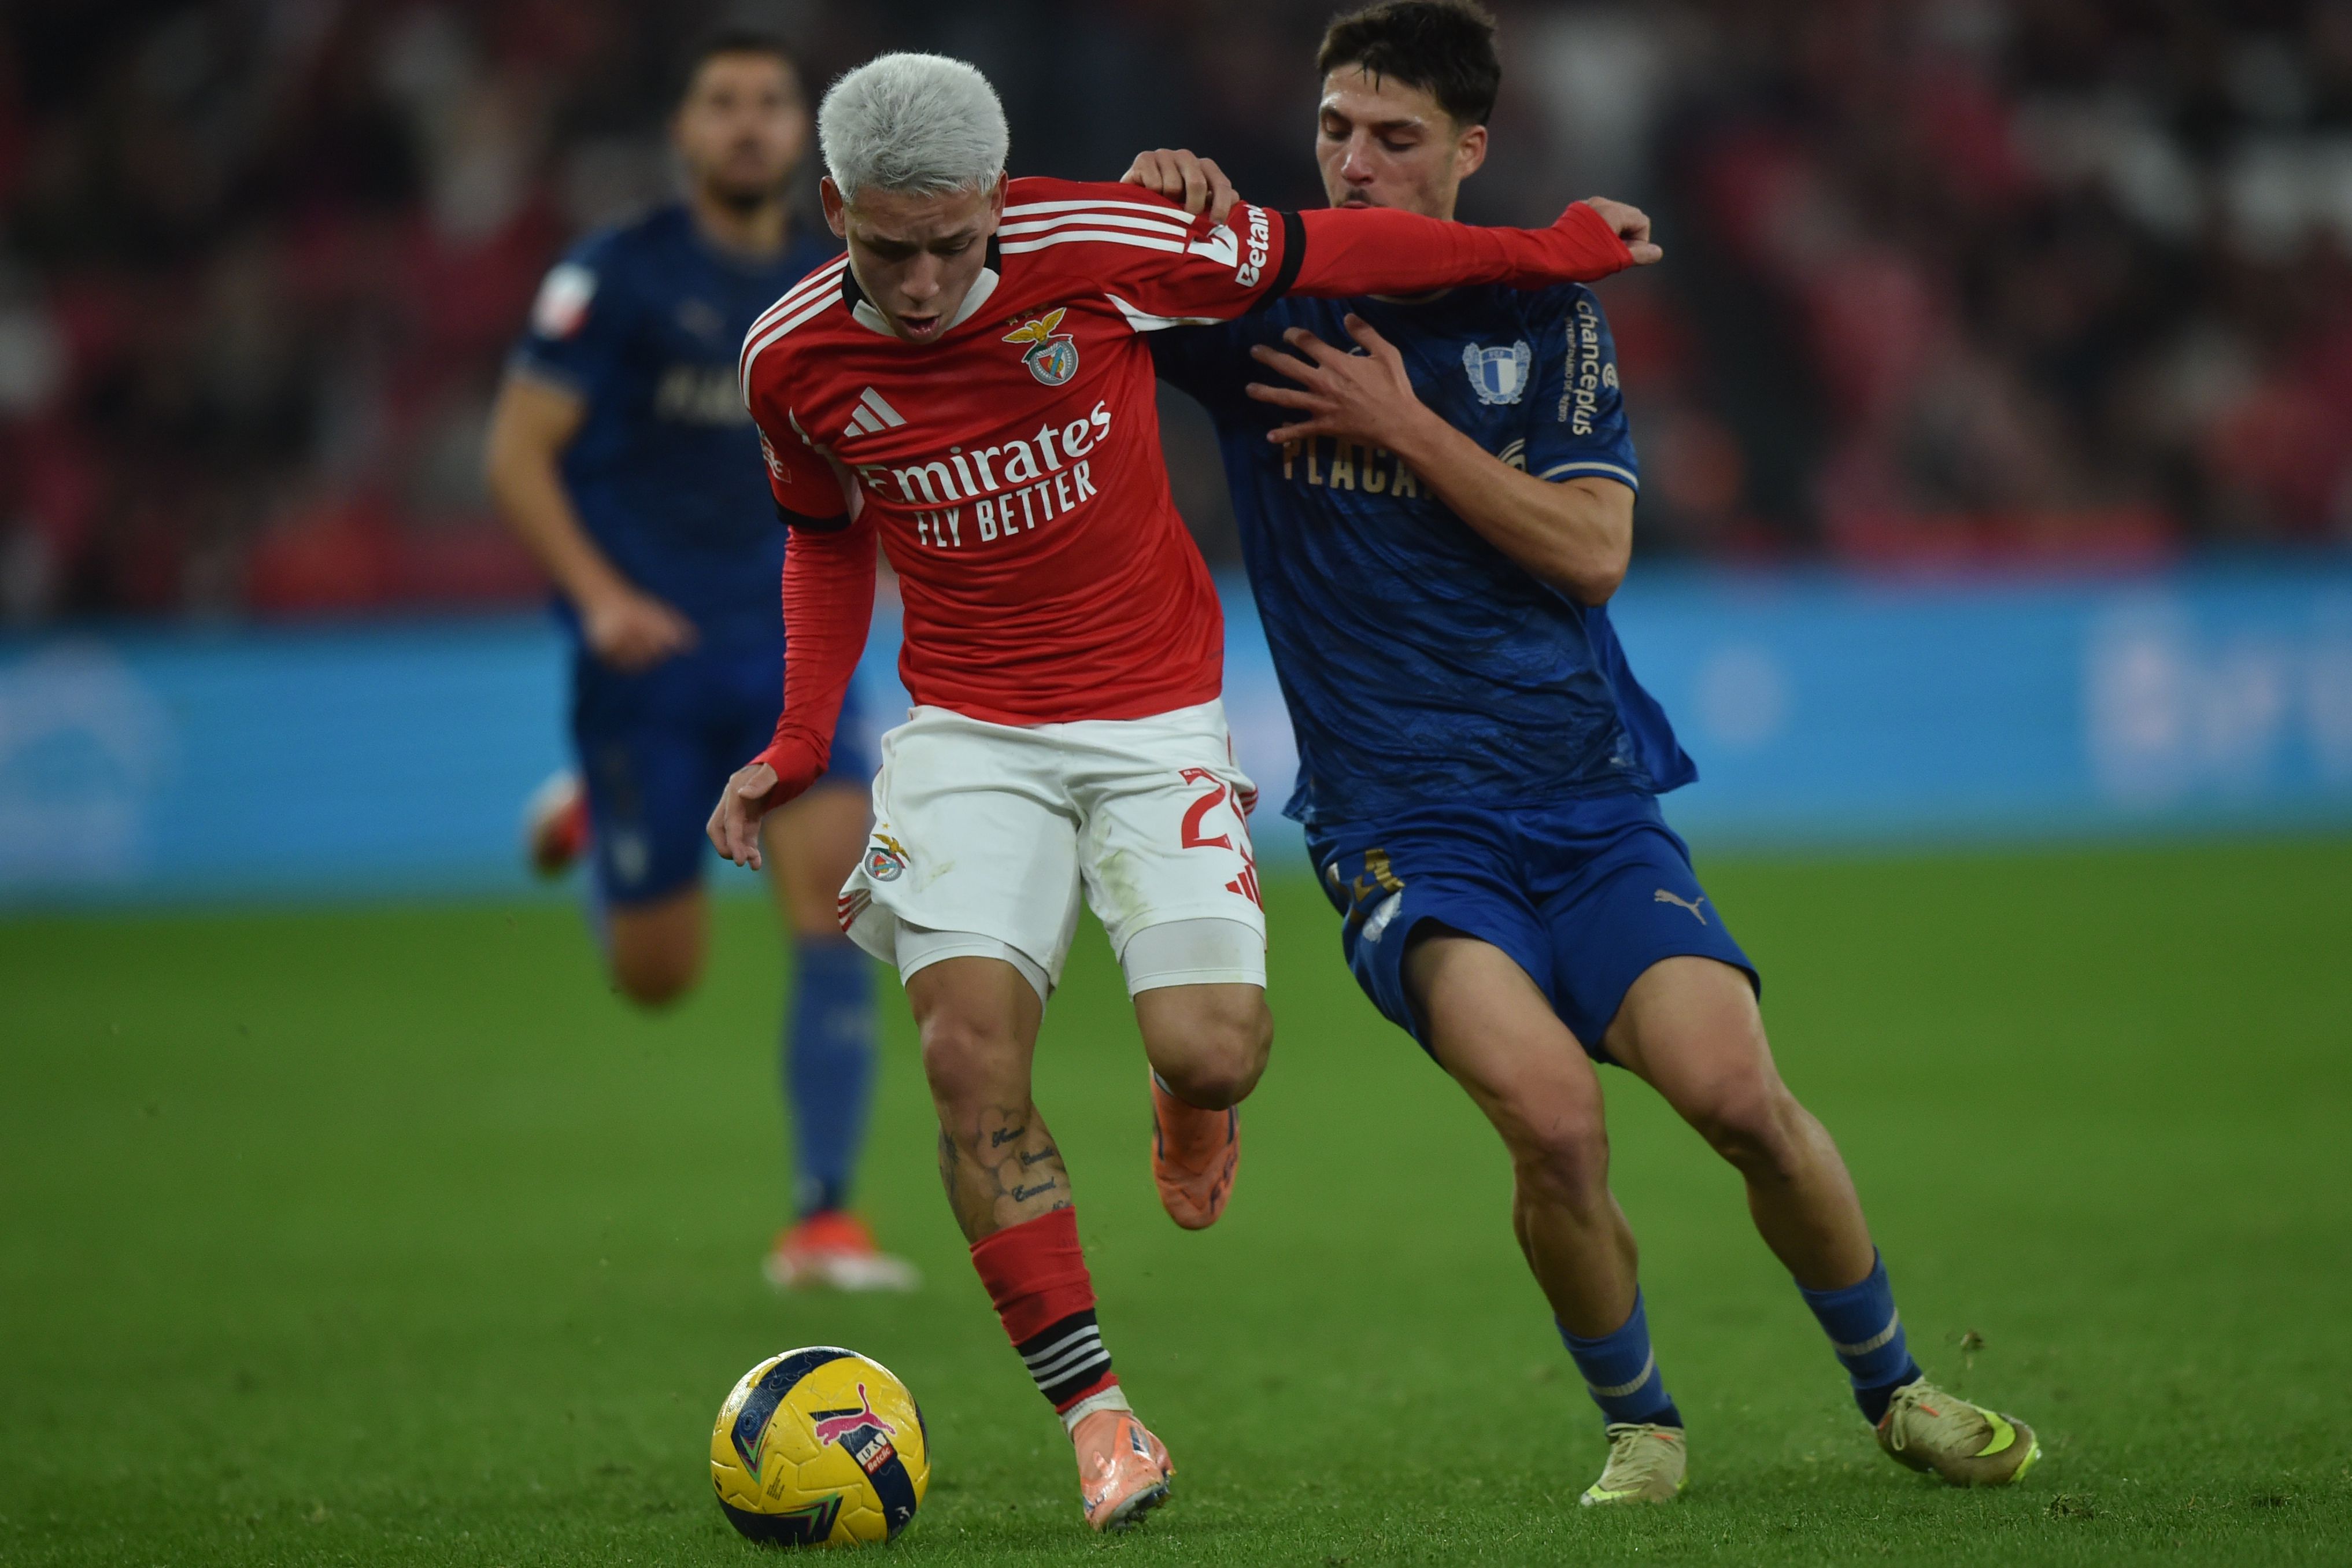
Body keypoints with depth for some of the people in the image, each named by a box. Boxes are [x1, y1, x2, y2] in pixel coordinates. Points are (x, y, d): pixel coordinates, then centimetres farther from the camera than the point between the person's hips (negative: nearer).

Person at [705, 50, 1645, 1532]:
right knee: (973, 1051, -17)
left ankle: (1187, 1104, 27)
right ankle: (1099, 1419, -8)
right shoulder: (795, 358, -5)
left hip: (1156, 716, -2)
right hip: (968, 731, 2)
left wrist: (1545, 250, 5)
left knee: (1210, 1052, -15)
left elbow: (1319, 250, -2)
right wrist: (800, 742, 7)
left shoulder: (1098, 250, -16)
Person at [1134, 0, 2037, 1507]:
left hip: (1592, 800, 2)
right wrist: (1142, 199, -15)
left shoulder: (1544, 316, 7)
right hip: (1403, 828, -2)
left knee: (1740, 1095, -17)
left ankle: (1897, 1389, 8)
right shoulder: (1263, 310, 4)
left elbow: (1592, 548, -4)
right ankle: (1638, 1423, -2)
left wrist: (1405, 424, -10)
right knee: (1553, 1115, -26)